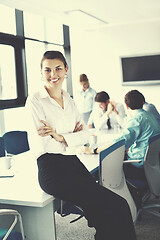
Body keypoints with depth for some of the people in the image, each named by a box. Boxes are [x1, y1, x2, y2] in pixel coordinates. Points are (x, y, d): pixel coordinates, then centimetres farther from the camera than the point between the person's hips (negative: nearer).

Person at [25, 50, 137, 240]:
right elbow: (44, 145, -11)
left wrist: (62, 137, -7)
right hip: (52, 170, -6)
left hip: (73, 163, 6)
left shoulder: (68, 100, 16)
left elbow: (85, 134, 9)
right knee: (117, 207, -18)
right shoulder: (35, 101, -5)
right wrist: (74, 135, -1)